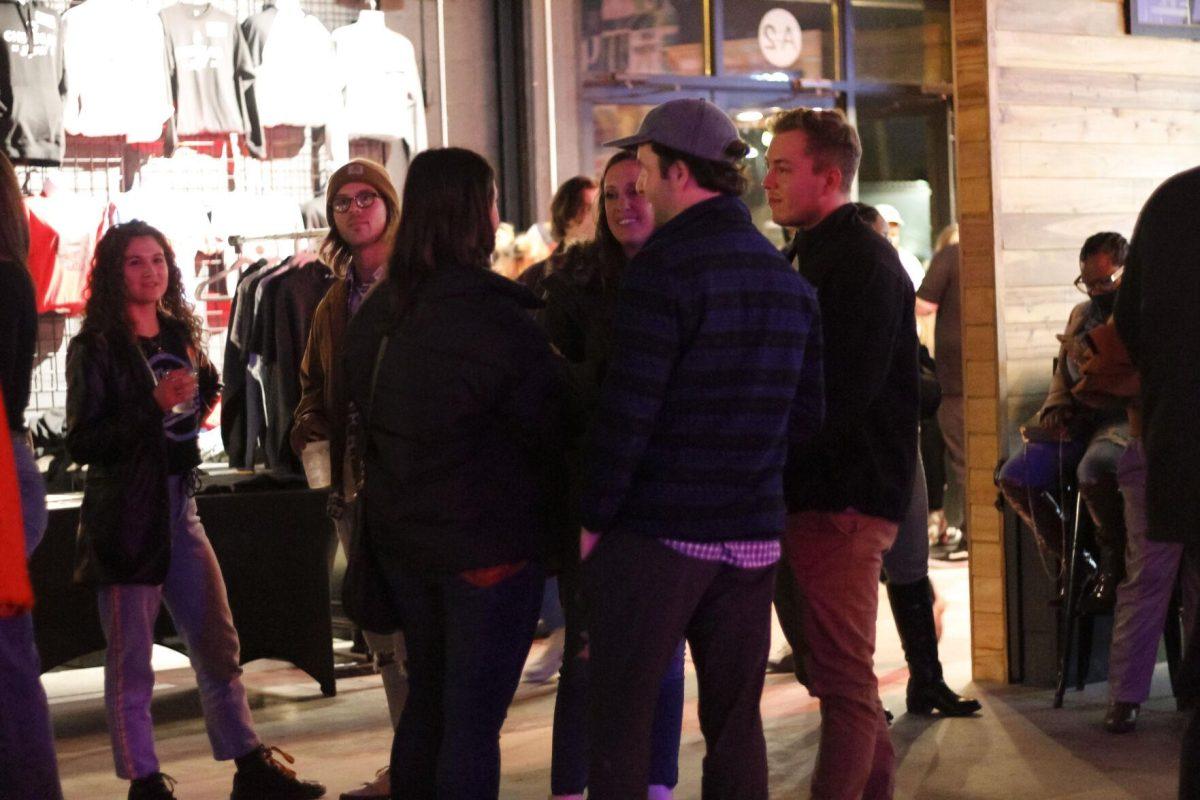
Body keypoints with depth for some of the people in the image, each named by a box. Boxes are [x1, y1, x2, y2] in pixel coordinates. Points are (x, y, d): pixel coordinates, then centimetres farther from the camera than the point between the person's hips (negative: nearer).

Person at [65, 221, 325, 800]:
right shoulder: (96, 347, -8)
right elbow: (81, 442, -14)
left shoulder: (180, 335, 12)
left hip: (180, 506, 7)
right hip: (123, 513, -7)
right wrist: (154, 405, -21)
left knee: (218, 645, 10)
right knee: (130, 660, 1)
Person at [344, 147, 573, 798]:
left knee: (425, 702, 19)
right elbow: (553, 426, -12)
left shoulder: (375, 313, 4)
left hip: (399, 539, 8)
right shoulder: (494, 317, -19)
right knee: (474, 720, -1)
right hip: (489, 545, -7)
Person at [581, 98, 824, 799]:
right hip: (753, 532, 7)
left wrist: (593, 519, -8)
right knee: (736, 723, 12)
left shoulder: (665, 266, -12)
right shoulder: (786, 274, 10)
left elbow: (628, 411, -16)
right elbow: (808, 414, 11)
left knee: (621, 722, 0)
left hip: (655, 531, -7)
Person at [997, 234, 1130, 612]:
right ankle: (1066, 559, 6)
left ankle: (1114, 563, -13)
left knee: (1093, 470, -38)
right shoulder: (1081, 314, 20)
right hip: (1079, 424, 7)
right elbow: (1063, 374, 27)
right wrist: (1056, 409, 7)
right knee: (1015, 477, -12)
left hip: (1126, 420, -7)